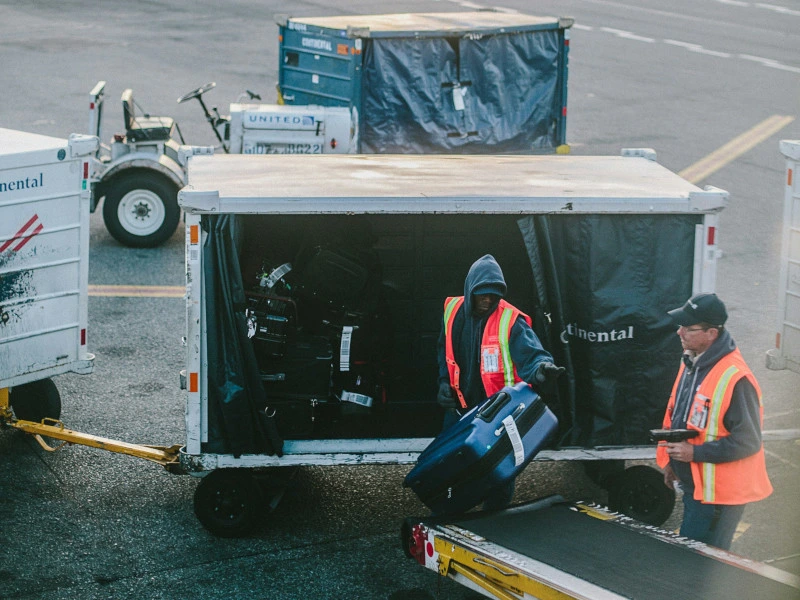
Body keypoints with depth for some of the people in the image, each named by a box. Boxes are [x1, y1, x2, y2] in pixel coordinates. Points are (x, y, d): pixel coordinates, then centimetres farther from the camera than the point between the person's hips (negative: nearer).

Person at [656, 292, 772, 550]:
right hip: (693, 485, 10)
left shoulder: (735, 378, -25)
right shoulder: (691, 363, 6)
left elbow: (748, 441, -24)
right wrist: (670, 462, 18)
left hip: (718, 493, -10)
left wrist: (695, 452, -24)